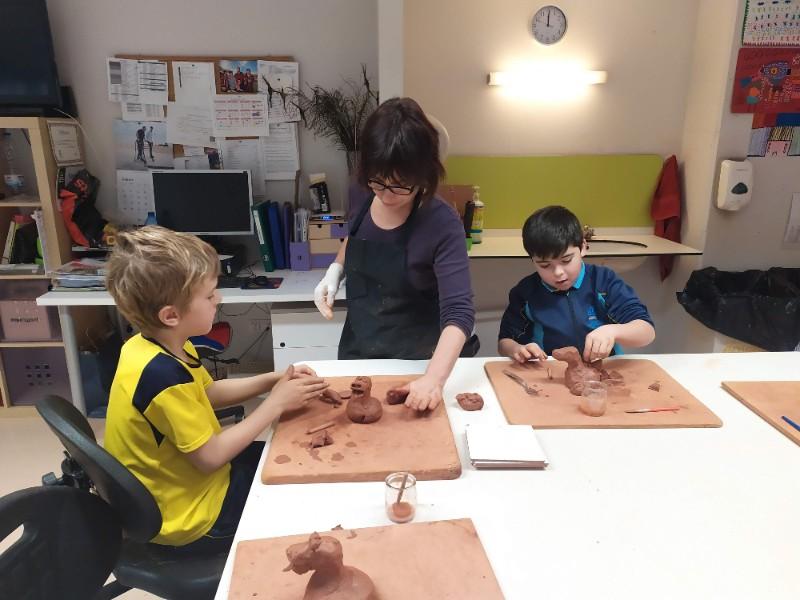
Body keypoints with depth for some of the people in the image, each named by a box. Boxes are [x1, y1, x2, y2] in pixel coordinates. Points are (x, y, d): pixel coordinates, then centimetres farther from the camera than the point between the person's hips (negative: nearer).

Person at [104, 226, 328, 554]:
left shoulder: (159, 346, -6)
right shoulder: (164, 376, -35)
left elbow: (207, 393, 9)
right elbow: (210, 457, -27)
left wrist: (272, 380, -4)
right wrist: (276, 403, -19)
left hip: (172, 485, 8)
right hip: (190, 516, -8)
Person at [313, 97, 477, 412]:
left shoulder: (442, 224, -26)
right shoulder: (361, 200, -11)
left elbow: (458, 312, -32)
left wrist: (434, 377, -46)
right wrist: (335, 271, -7)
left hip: (415, 360, -4)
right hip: (357, 349, 5)